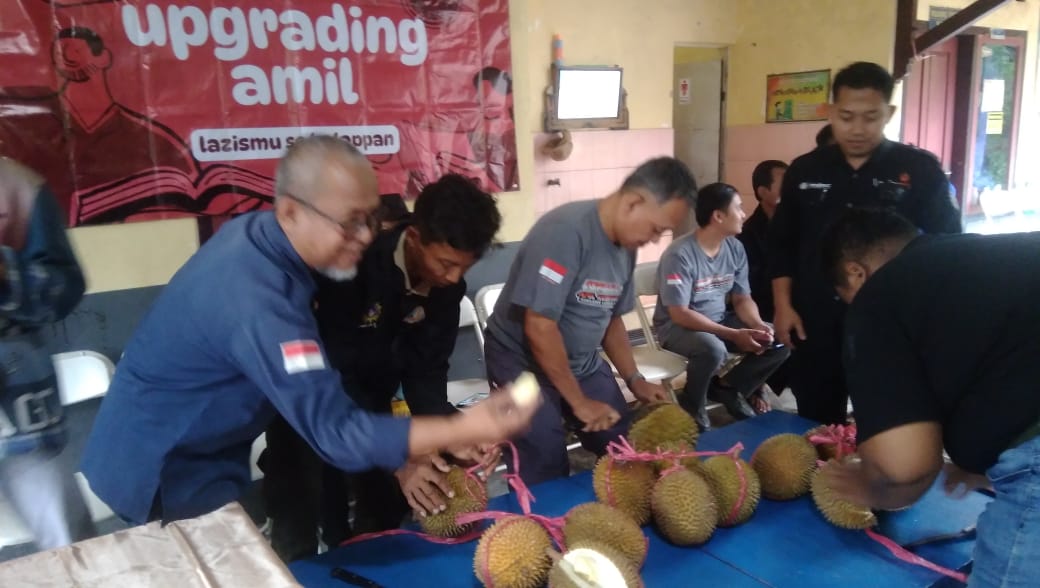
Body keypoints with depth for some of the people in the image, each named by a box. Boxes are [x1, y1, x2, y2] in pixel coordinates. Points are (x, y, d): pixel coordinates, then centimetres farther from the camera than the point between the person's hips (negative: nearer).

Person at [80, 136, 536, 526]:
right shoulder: (254, 298, -37)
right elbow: (336, 431, -36)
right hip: (159, 466, -9)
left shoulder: (257, 230, -8)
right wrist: (464, 429, -40)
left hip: (199, 444, 9)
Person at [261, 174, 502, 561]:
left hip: (370, 398, 6)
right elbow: (335, 375, -35)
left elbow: (425, 368, -11)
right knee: (299, 535, 0)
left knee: (385, 517, 14)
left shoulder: (447, 285, -14)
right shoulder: (355, 263, -33)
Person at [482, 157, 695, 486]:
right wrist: (579, 402, -19)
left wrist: (634, 380, 4)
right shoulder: (566, 231, -26)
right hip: (523, 362, -7)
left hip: (582, 361, 7)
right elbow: (540, 327, -27)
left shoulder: (626, 245, -2)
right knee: (546, 472, -10)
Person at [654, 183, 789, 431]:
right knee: (713, 349, -38)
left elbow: (742, 299, 5)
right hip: (678, 326, -7)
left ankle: (729, 388, 10)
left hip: (720, 320, 7)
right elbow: (679, 314, -25)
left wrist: (758, 325, -18)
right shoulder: (680, 254, -23)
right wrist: (734, 335, -28)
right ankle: (691, 407, -8)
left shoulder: (735, 248, -1)